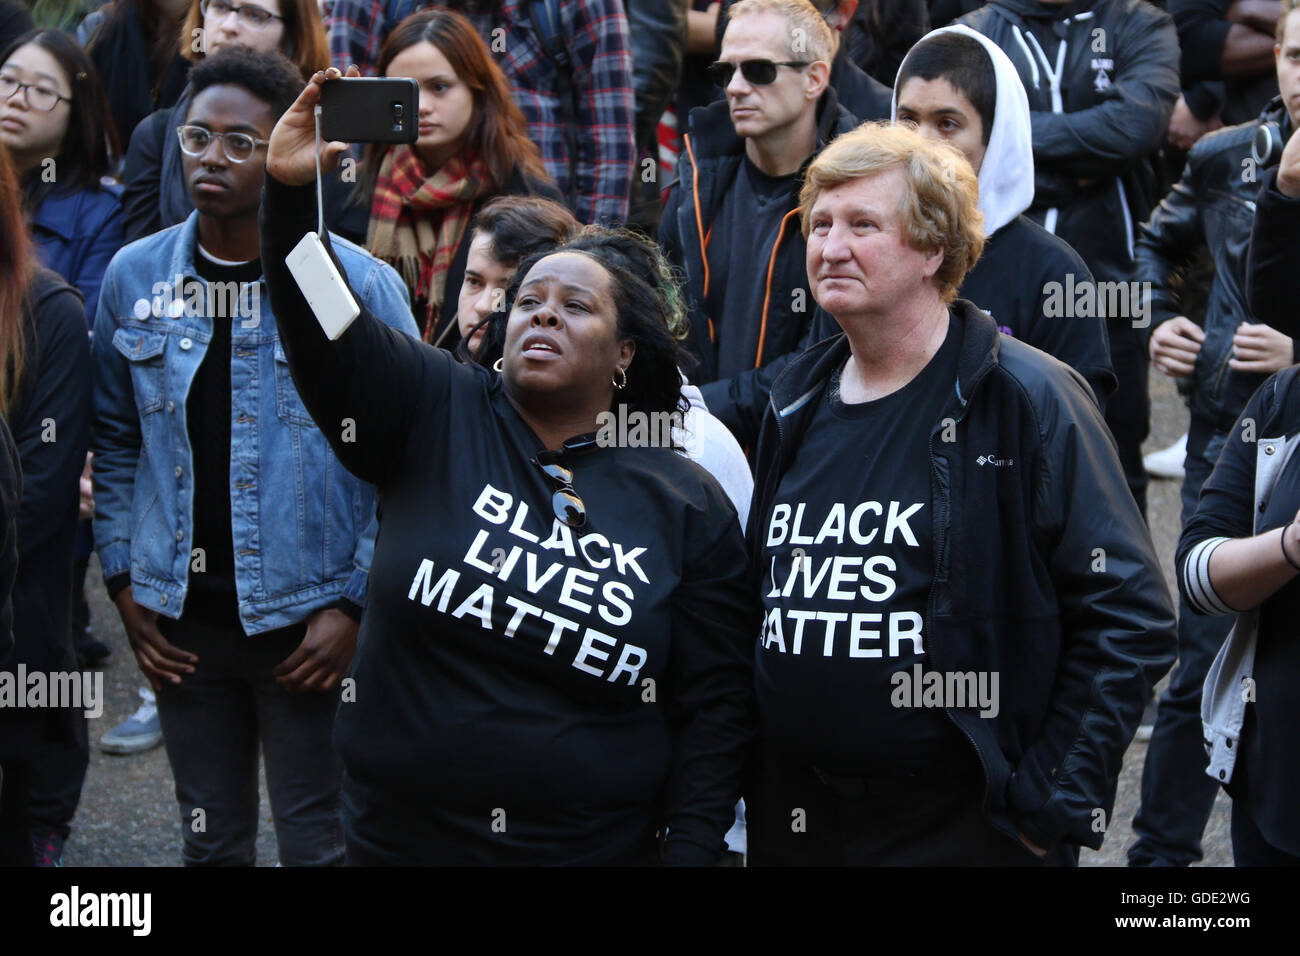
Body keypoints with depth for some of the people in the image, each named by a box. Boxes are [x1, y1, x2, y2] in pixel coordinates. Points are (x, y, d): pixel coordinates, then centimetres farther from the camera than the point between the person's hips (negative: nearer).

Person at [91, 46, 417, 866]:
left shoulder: (360, 283, -8)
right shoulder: (134, 276, 3)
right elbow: (114, 441, 12)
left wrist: (353, 605, -10)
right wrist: (124, 580, 6)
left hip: (307, 623, -3)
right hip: (183, 620, 4)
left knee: (319, 845, 4)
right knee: (211, 844, 14)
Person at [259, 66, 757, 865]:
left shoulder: (688, 507, -1)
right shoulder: (438, 413, 1)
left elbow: (715, 708, -2)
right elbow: (323, 329, -13)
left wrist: (689, 851, -11)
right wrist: (290, 192, -28)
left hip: (600, 846, -1)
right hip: (399, 837, 1)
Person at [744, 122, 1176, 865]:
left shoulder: (1027, 399, -10)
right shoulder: (797, 406, 9)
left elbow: (1130, 618, -12)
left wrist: (1055, 802, -14)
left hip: (967, 827, -6)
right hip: (794, 824, 6)